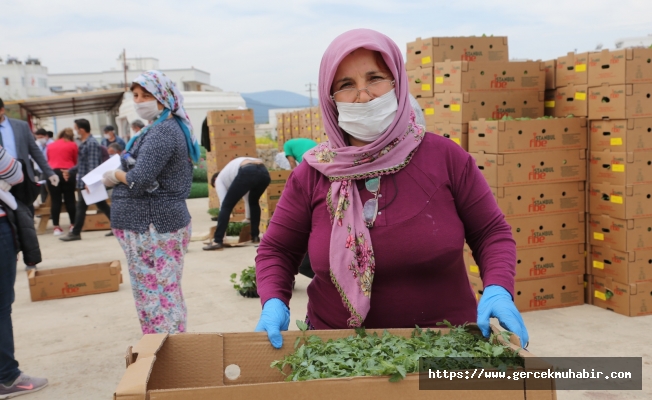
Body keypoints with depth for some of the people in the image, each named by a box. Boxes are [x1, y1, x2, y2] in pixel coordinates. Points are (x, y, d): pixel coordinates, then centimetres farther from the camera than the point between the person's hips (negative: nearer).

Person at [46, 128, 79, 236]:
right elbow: (75, 161, 14)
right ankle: (73, 225, 10)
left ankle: (56, 227, 2)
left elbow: (47, 160, 24)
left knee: (55, 201, 2)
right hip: (68, 173, -2)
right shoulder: (73, 145, 8)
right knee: (70, 199, 5)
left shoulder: (50, 146, 16)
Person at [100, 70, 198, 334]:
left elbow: (140, 180, -24)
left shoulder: (162, 131, -18)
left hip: (153, 226, -11)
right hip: (157, 222, 11)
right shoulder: (168, 127, 14)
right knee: (165, 293, 18)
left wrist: (115, 176, -5)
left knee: (153, 295, -3)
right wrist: (119, 173, 5)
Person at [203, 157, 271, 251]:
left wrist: (223, 228, 21)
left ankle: (217, 241, 2)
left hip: (247, 173, -7)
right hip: (264, 172, 7)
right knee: (253, 202, 33)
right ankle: (255, 237, 30)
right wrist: (248, 218, 50)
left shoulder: (219, 178, 26)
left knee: (227, 206, 7)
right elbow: (247, 198, 45)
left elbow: (223, 203, 17)